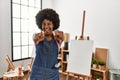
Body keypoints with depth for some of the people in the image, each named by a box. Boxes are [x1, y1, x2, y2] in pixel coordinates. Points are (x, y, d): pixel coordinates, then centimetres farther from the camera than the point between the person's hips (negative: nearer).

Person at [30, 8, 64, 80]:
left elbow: (61, 37, -24)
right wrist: (39, 38, -48)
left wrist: (59, 35, -42)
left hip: (52, 73, 1)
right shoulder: (37, 37, -7)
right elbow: (35, 38, -30)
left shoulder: (57, 38, -2)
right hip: (37, 73, -1)